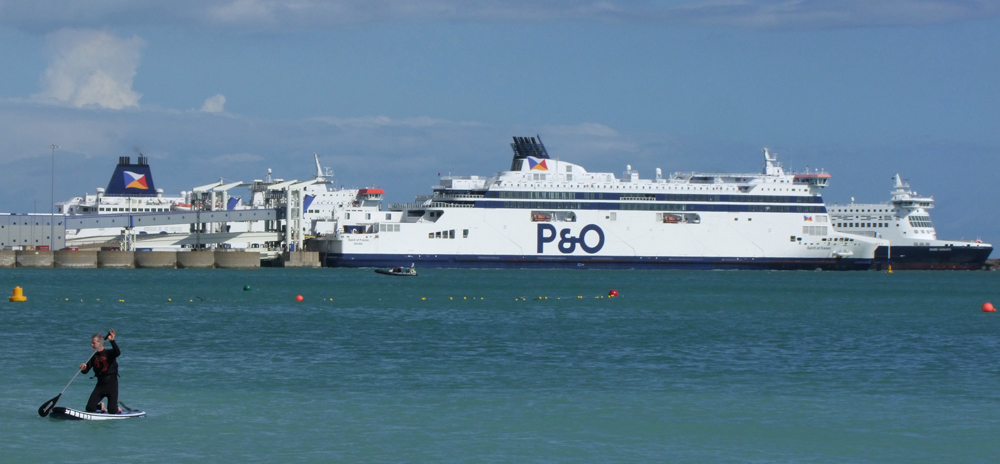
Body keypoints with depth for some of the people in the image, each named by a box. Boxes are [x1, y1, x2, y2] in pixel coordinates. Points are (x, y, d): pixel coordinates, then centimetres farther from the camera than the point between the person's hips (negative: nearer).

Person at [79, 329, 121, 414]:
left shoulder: (109, 353, -7)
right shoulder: (94, 357, 7)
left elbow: (118, 353, -29)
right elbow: (85, 371, 4)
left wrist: (112, 341, -40)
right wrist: (83, 369, -20)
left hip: (112, 385, -5)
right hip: (100, 385, 5)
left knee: (112, 410, -10)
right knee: (90, 408, -6)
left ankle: (117, 407, 27)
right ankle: (101, 406, 26)